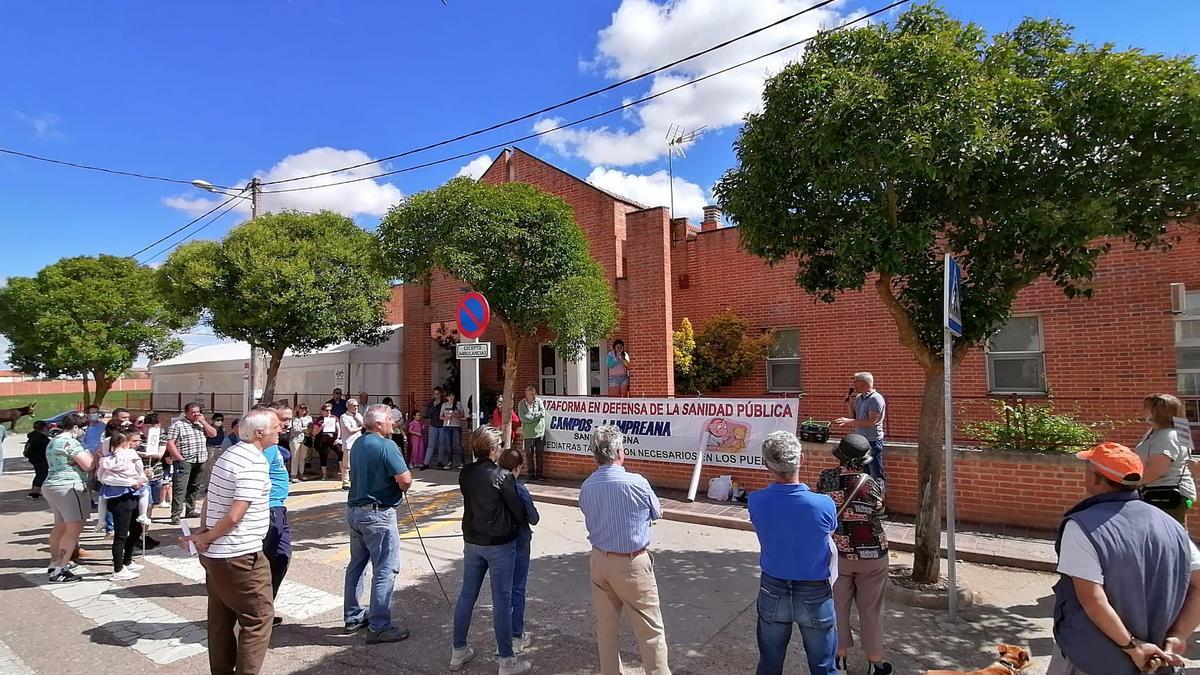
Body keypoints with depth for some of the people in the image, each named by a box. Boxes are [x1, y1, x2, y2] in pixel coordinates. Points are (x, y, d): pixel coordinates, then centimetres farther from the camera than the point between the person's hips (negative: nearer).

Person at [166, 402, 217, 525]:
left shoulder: (201, 424, 15)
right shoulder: (177, 425, -3)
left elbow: (213, 434, 6)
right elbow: (170, 444, -8)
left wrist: (203, 421, -2)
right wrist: (180, 458, -15)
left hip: (200, 462, 6)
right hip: (184, 462, -6)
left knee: (195, 488, 13)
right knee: (180, 489, -10)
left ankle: (190, 511, 24)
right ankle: (175, 515, -9)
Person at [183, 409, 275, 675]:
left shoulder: (229, 454, 10)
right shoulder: (255, 463, -20)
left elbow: (210, 498, 15)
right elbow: (234, 516, -23)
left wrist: (203, 529, 5)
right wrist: (206, 538, -9)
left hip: (215, 553, 9)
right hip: (240, 556, -9)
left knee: (221, 617, 18)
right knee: (258, 617, 2)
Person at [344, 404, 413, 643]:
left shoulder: (358, 444, 9)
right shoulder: (386, 446, -19)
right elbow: (405, 480, -24)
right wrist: (403, 484, -1)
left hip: (354, 509, 9)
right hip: (378, 514, -9)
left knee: (357, 564, 19)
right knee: (385, 569, -2)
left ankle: (353, 616, 30)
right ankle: (379, 627, 2)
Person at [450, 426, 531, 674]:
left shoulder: (465, 473, -3)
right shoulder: (503, 477, -19)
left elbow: (473, 499, 8)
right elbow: (518, 510, -11)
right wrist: (522, 524, 10)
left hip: (472, 541, 6)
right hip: (500, 544, -6)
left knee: (467, 594, 16)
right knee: (502, 600, 3)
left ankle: (458, 651, 29)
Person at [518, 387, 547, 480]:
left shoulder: (539, 401, 1)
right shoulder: (521, 404, -3)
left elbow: (543, 413, -8)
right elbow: (522, 418, -11)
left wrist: (530, 415, -12)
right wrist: (536, 416, -10)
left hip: (540, 431, 1)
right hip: (528, 433, -1)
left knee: (540, 453, 6)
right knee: (529, 454, 5)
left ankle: (539, 473, 15)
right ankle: (531, 473, 15)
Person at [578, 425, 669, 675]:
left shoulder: (586, 487, -5)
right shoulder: (636, 483, -19)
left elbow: (591, 518, 7)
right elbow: (657, 513, -1)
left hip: (599, 560, 5)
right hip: (632, 563, -5)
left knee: (606, 625, 17)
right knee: (650, 629, 7)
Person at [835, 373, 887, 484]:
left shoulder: (876, 398, -15)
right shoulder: (858, 398, 11)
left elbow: (871, 422, -22)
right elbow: (853, 416, 13)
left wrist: (849, 421, -23)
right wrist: (849, 401, 3)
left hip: (873, 442, -9)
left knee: (876, 476, -2)